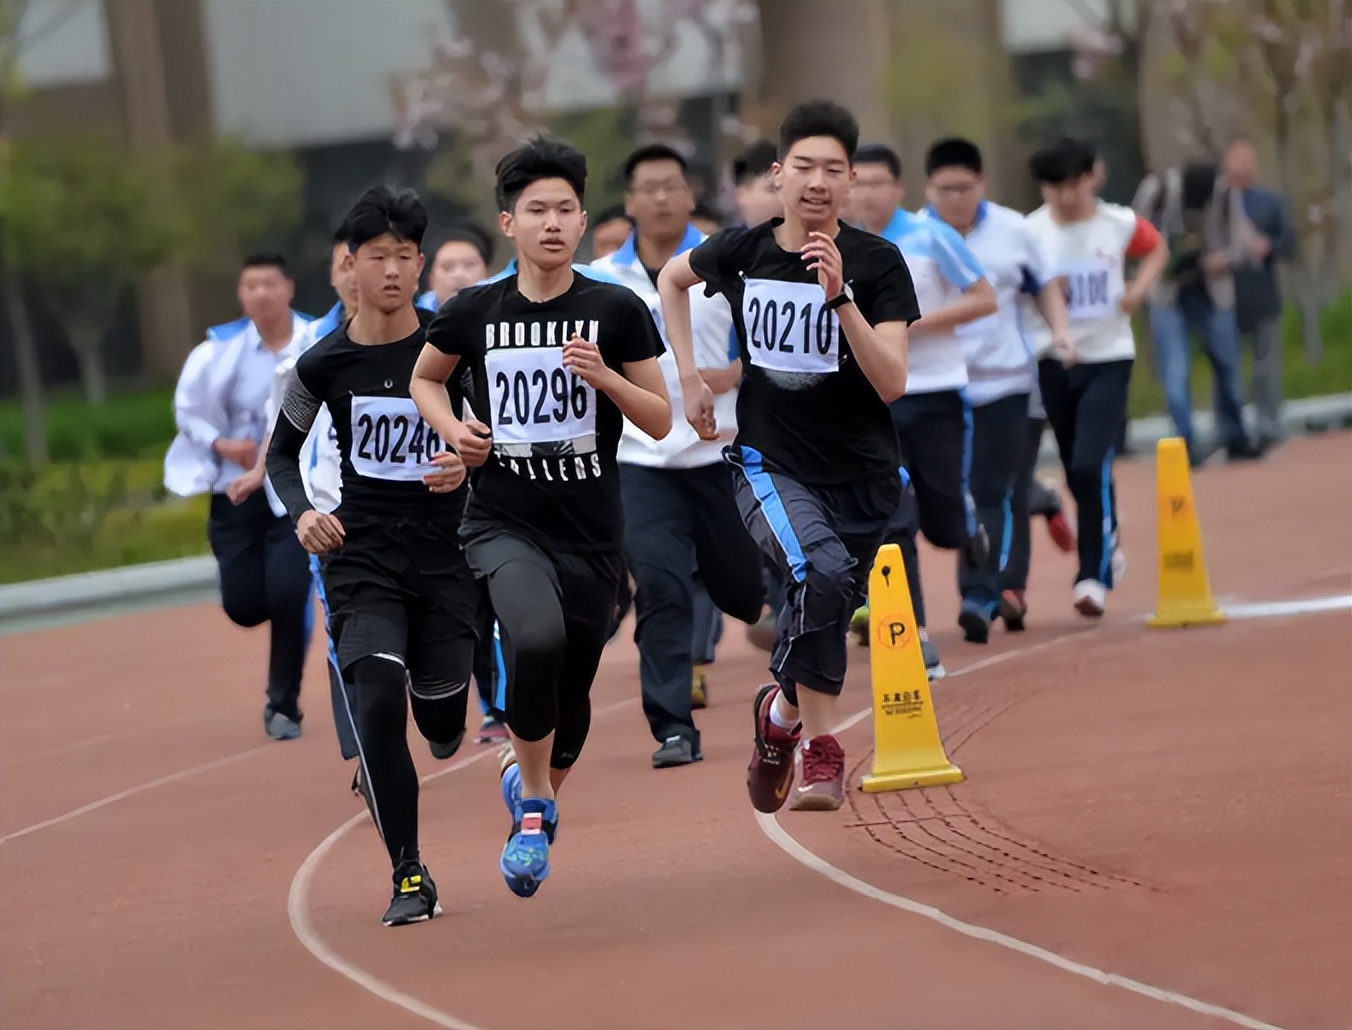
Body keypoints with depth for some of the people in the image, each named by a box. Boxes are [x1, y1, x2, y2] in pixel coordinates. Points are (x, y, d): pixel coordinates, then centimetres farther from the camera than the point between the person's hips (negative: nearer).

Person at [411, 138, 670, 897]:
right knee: (537, 638, -30)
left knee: (571, 692, 10)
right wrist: (452, 428, -1)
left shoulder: (616, 311, -3)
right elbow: (425, 377, 19)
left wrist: (605, 377, -17)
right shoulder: (474, 312, 0)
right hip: (504, 523, -1)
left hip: (592, 534, 1)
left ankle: (535, 785, 43)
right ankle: (533, 800, -9)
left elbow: (661, 422, 1)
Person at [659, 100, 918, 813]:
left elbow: (892, 384, -18)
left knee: (826, 613, 8)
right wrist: (689, 376, 13)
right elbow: (672, 278, 20)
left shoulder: (877, 264, -9)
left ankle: (783, 708, 41)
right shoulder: (743, 252, -3)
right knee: (822, 573, -29)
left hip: (861, 477, 1)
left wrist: (840, 297, -28)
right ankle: (820, 748, -19)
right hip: (769, 464, -1)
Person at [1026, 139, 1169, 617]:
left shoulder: (1121, 224, -5)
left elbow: (1157, 248, 15)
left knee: (1091, 466, -17)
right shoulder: (1030, 233, -7)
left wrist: (1139, 289, -1)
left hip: (1109, 358, -2)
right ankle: (1107, 548, 38)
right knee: (1078, 472, 12)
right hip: (1054, 361, 2)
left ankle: (1094, 575, -11)